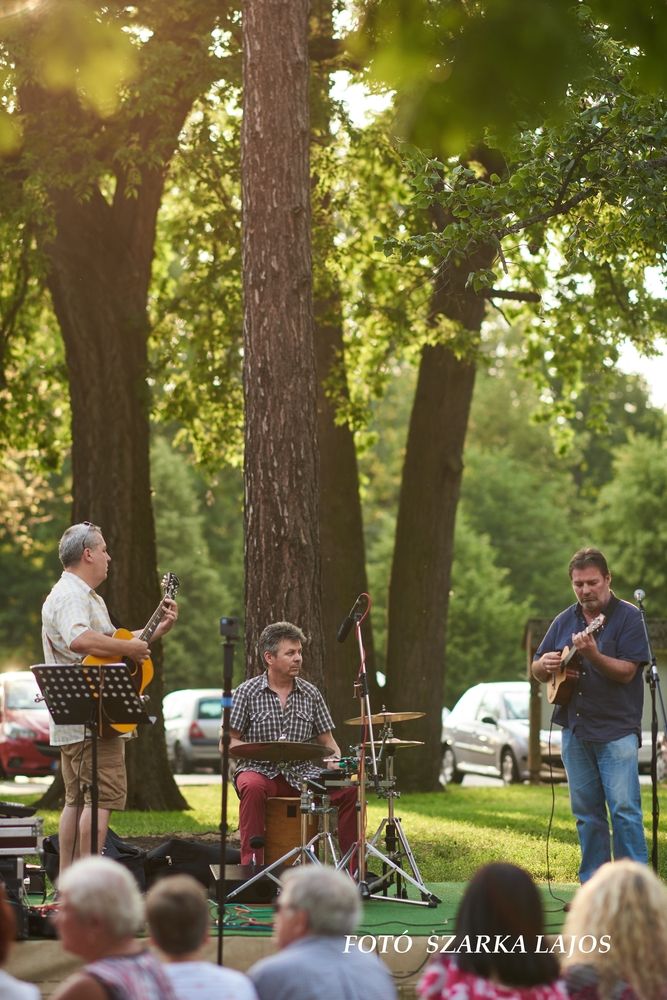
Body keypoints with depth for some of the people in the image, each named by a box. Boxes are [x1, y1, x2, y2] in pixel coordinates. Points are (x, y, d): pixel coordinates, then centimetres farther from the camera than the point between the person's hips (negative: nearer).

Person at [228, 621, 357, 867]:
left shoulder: (310, 694, 10)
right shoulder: (247, 692, 0)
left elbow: (326, 740, 15)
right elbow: (227, 743, -1)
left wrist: (334, 760, -8)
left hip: (302, 774, 3)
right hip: (260, 770, -3)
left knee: (349, 790, -21)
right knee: (253, 787, -39)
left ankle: (356, 866, -12)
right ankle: (251, 863, -36)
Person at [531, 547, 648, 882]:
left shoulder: (628, 617, -4)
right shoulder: (564, 621, 13)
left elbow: (627, 672, -14)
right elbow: (537, 670, 18)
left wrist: (592, 654, -29)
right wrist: (544, 666, -5)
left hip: (616, 731, -6)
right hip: (575, 729, 6)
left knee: (624, 809, -11)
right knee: (586, 814, 8)